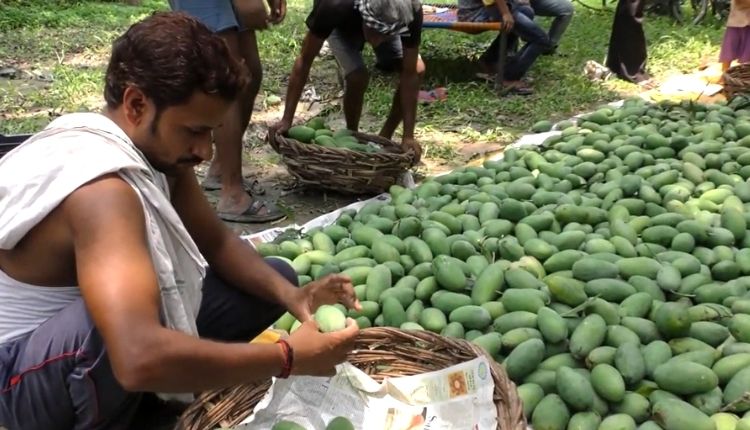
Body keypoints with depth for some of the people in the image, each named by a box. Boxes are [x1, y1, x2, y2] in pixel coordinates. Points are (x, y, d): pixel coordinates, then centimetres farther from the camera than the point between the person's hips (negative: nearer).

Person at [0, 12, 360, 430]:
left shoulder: (156, 146, -7)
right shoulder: (101, 187, -35)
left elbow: (218, 242, 4)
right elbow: (141, 359, -47)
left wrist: (289, 295, -15)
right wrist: (289, 357, -37)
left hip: (94, 336, 8)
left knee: (277, 277, 4)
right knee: (110, 322, -43)